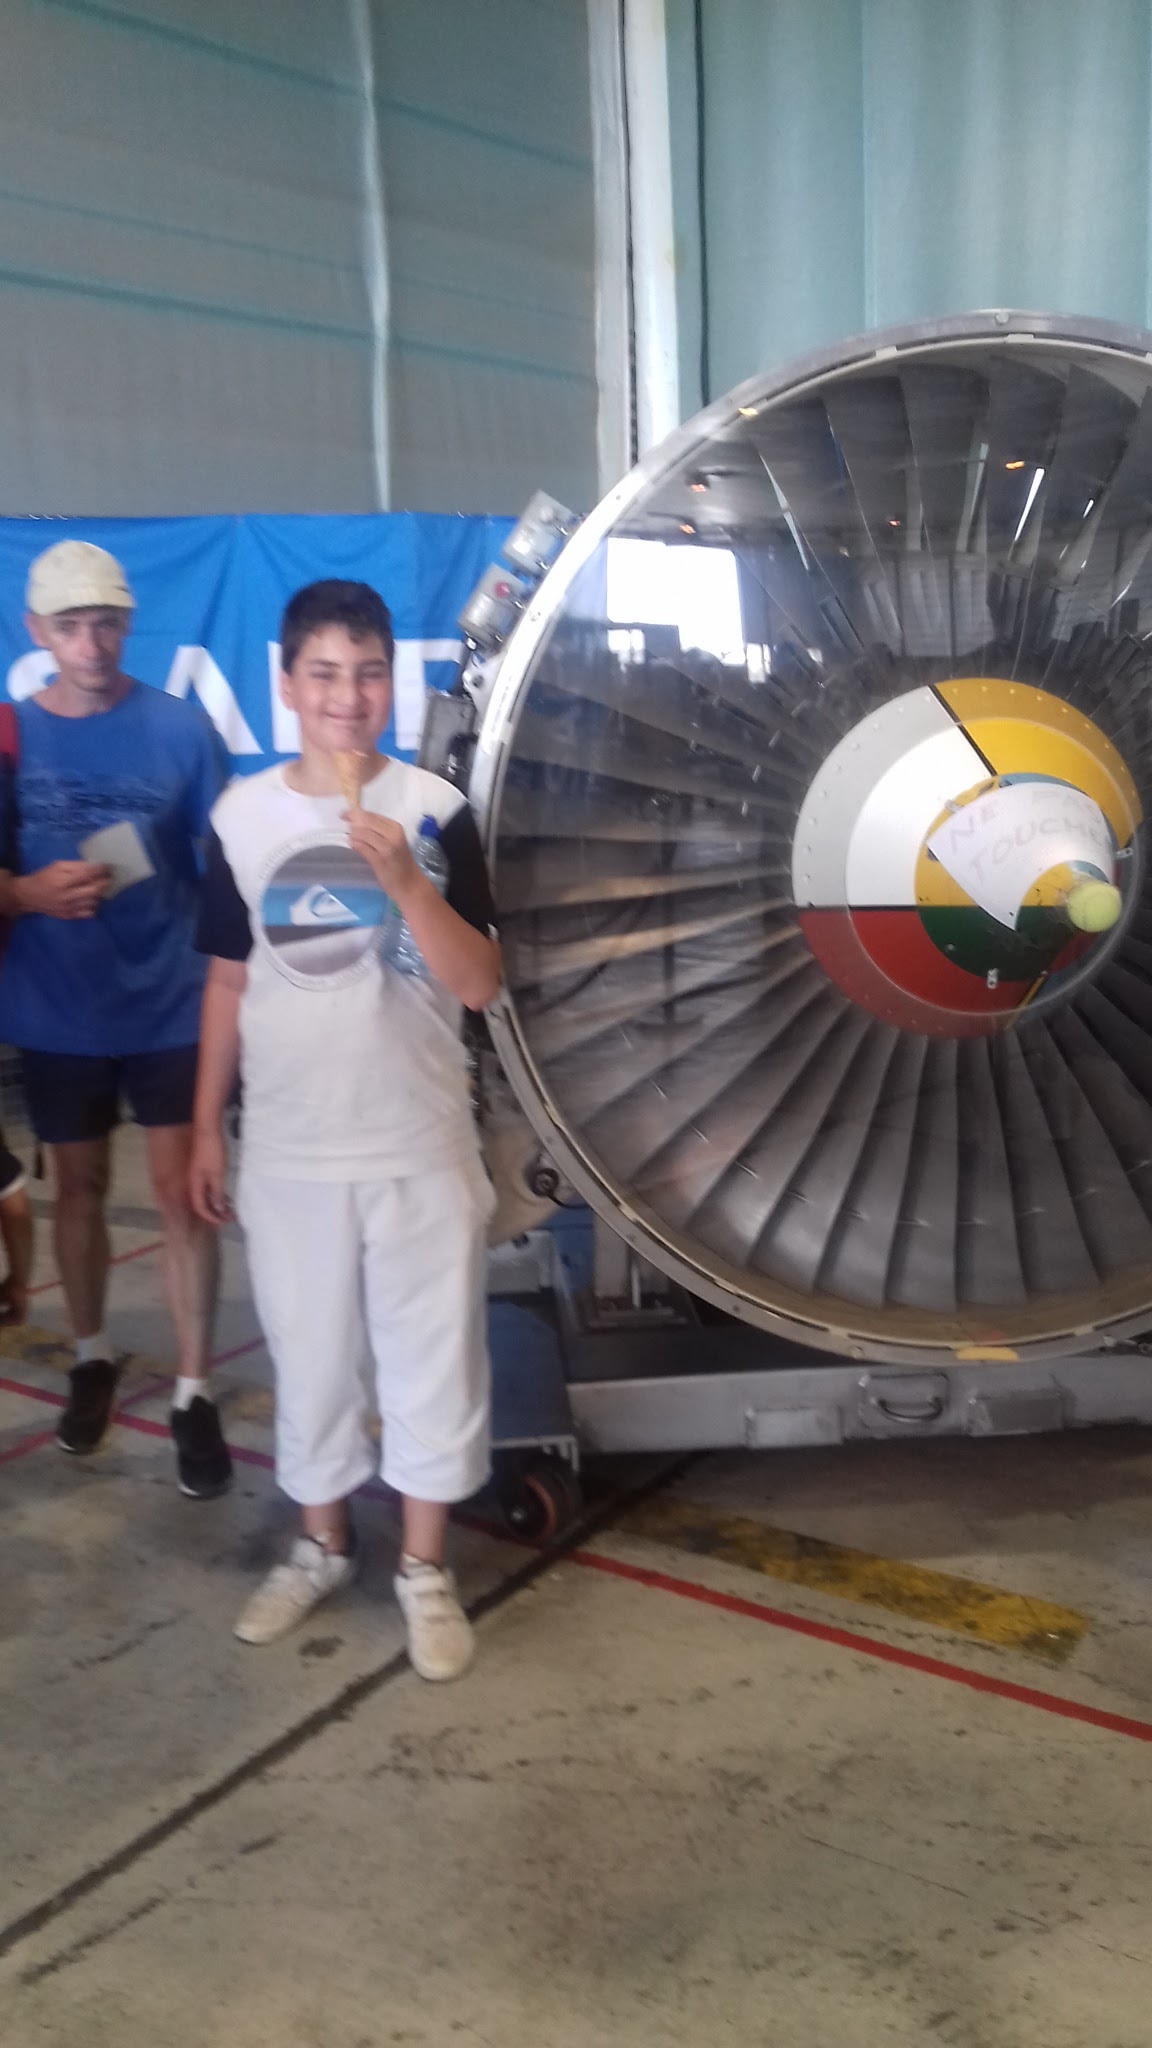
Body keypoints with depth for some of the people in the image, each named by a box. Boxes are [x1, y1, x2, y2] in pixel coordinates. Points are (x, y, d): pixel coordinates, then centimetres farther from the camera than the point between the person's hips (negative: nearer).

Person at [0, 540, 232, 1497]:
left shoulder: (181, 727, -7)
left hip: (171, 1004, -2)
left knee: (182, 1193, 1)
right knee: (79, 1187, 16)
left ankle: (194, 1391, 14)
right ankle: (92, 1356, 36)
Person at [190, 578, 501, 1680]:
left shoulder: (434, 810, -7)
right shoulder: (241, 816, 0)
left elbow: (479, 985, -11)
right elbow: (228, 982, 7)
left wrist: (404, 881, -25)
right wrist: (206, 1127, 9)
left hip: (420, 1148, -2)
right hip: (288, 1150, 2)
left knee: (430, 1355, 8)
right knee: (309, 1358, 15)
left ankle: (424, 1565, 27)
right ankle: (321, 1545, 36)